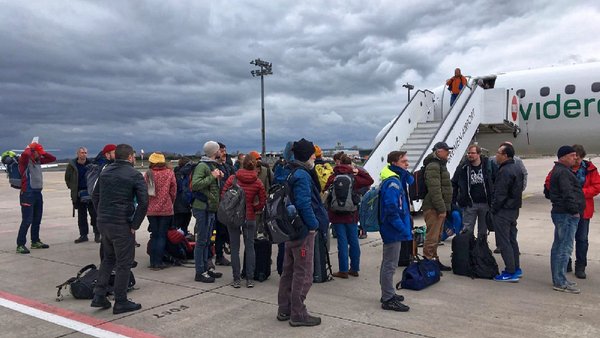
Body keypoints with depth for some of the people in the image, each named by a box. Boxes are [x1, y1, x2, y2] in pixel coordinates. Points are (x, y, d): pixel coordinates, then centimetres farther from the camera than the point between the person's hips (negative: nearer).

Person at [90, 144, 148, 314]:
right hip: (122, 225, -7)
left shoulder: (105, 172, 11)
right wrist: (135, 225, -10)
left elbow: (95, 196, 16)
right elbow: (143, 202, -17)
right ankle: (120, 302, 11)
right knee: (124, 263, 4)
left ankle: (99, 295, 21)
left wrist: (102, 215, 15)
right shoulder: (134, 175, -10)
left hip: (103, 222, 7)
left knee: (108, 257, 23)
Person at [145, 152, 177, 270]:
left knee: (154, 235, 13)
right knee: (162, 236, 5)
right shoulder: (169, 173, -4)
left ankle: (153, 262, 15)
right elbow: (173, 191, -1)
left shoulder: (148, 174, -3)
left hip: (151, 210, 2)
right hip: (166, 209, -1)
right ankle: (158, 262, 4)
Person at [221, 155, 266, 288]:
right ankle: (250, 279, 11)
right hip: (250, 218, 1)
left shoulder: (232, 178, -5)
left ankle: (236, 279, 9)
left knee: (235, 248, 7)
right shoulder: (257, 182, -2)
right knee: (250, 247, 10)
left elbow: (223, 195, -5)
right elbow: (263, 202, -2)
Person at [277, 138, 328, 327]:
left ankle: (284, 310, 26)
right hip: (304, 230, -10)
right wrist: (313, 224, -18)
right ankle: (298, 314, 9)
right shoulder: (302, 175, -18)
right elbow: (304, 203, -28)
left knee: (289, 271, 16)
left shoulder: (290, 172, 12)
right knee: (303, 273, 0)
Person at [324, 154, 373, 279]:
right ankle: (355, 268, 19)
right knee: (354, 241, 11)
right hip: (351, 216, 1)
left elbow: (326, 192, 0)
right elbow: (370, 181, 6)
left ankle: (343, 270, 5)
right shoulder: (354, 178, -4)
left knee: (342, 242, 2)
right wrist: (359, 171, 5)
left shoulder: (332, 178, -5)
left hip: (337, 215, -1)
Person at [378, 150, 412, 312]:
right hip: (393, 229, -11)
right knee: (390, 265, -3)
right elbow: (391, 209, -27)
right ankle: (388, 300, 5)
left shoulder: (397, 179, 12)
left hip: (391, 229, 11)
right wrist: (403, 229, -23)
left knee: (388, 263, 19)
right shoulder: (392, 183, -21)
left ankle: (388, 294, 32)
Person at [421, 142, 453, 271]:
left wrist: (444, 207, 23)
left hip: (439, 208, 11)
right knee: (432, 237, -8)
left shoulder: (439, 165, 20)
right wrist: (442, 209, -20)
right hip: (434, 208, -11)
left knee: (436, 236, 16)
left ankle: (434, 260, 25)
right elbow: (434, 190, -22)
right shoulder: (433, 166, -15)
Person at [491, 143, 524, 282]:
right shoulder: (517, 169, 13)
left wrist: (493, 209, -12)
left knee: (503, 241, -5)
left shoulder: (504, 171, -21)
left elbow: (500, 194, -22)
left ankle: (510, 272, -3)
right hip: (514, 209, 10)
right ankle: (516, 268, 24)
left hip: (503, 211, -10)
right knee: (512, 239, 17)